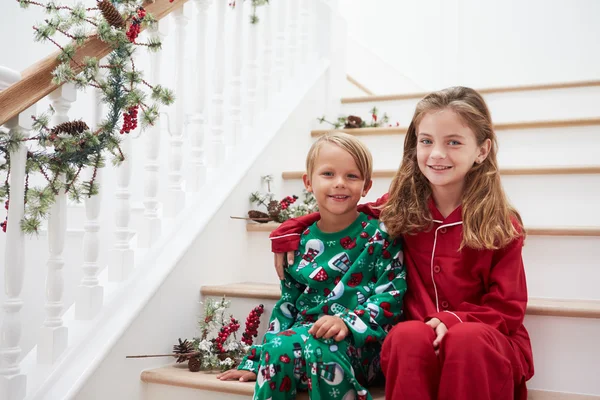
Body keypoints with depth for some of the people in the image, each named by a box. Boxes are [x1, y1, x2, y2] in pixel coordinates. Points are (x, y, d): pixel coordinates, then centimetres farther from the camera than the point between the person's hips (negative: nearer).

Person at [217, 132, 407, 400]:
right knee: (277, 350, -31)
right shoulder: (300, 241, 12)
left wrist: (348, 321, -23)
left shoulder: (379, 235, 1)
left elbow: (391, 296, -6)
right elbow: (287, 306, 16)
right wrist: (254, 362, 11)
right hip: (305, 333, 3)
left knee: (317, 347, -35)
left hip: (361, 341, -3)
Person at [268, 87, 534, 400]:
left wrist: (454, 321, -19)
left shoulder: (501, 225, -3)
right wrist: (289, 231, 7)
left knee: (468, 338, -36)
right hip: (415, 345, 2)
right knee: (408, 336, -34)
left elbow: (508, 309, -1)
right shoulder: (401, 208, 4)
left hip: (490, 341, -1)